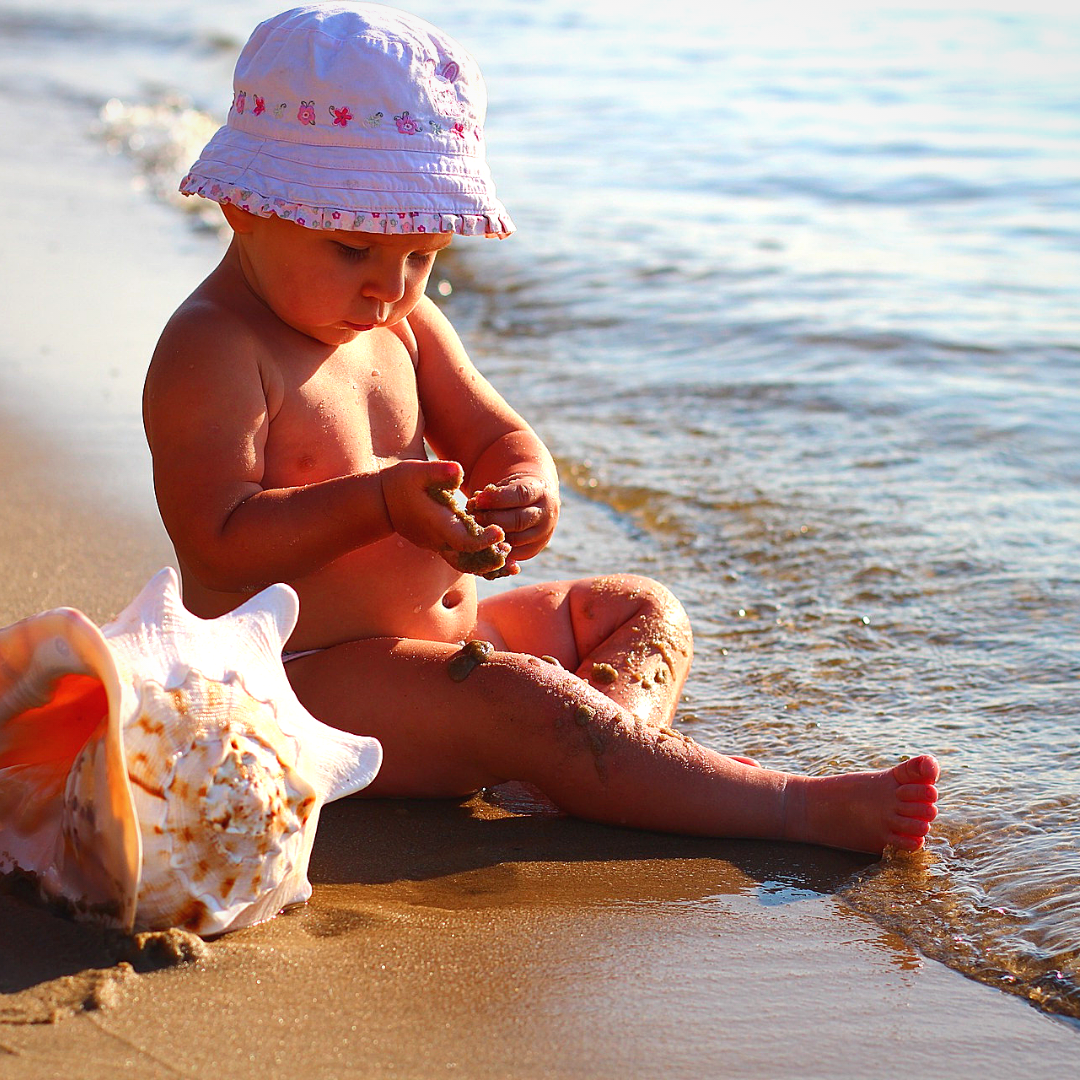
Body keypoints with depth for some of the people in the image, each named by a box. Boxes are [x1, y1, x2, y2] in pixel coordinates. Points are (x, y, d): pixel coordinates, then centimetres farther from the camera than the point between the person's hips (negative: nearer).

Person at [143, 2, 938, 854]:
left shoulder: (406, 326, 9)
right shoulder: (211, 354, -17)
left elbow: (499, 439, 9)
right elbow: (218, 544, -24)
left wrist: (530, 492, -16)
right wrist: (380, 503, -32)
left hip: (440, 635, 10)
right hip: (305, 680, -9)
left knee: (642, 609, 11)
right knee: (517, 702, -30)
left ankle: (628, 722, -21)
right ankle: (796, 808, -32)